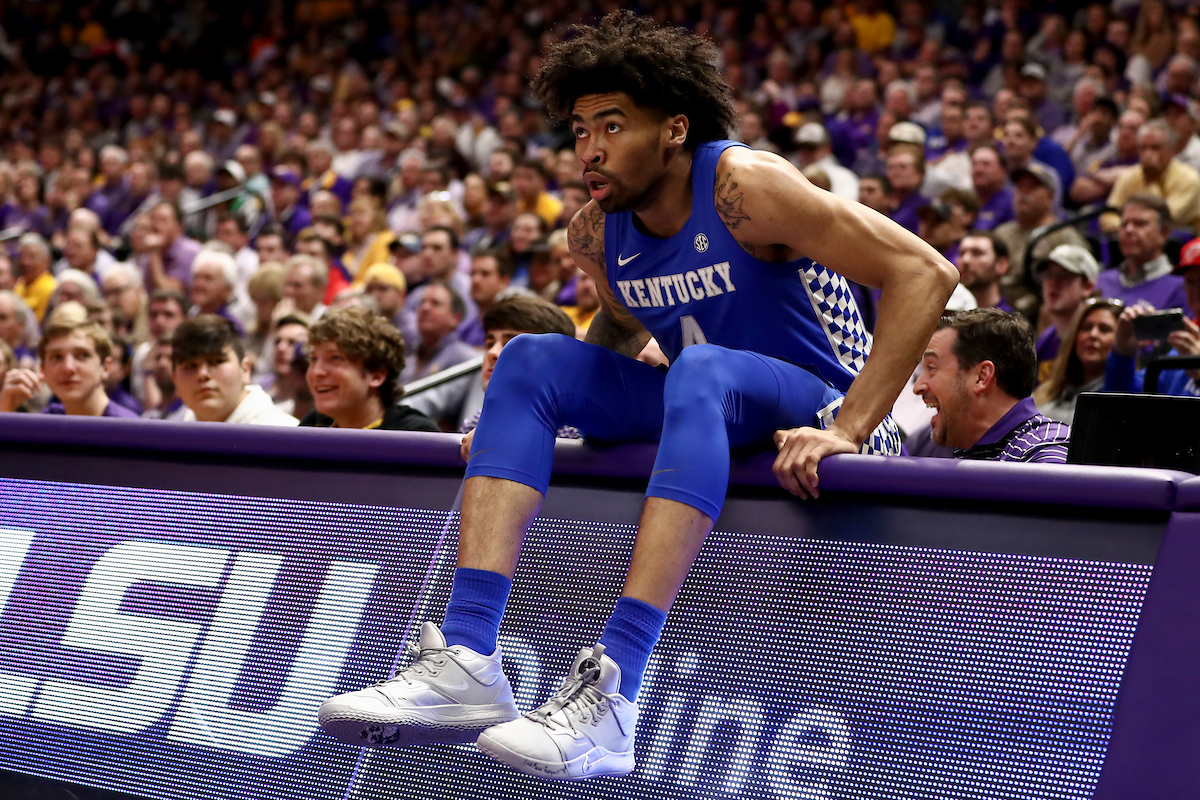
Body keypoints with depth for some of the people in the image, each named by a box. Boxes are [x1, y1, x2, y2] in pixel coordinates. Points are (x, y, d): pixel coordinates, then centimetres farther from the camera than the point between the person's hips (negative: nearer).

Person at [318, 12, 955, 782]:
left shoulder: (742, 186, -19)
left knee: (701, 369, -36)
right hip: (706, 411, 7)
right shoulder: (597, 230, 2)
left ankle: (611, 694, -45)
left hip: (812, 422, -7)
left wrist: (850, 430, -28)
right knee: (531, 359, -8)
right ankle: (469, 658, -22)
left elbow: (926, 272, -22)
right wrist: (543, 412, 8)